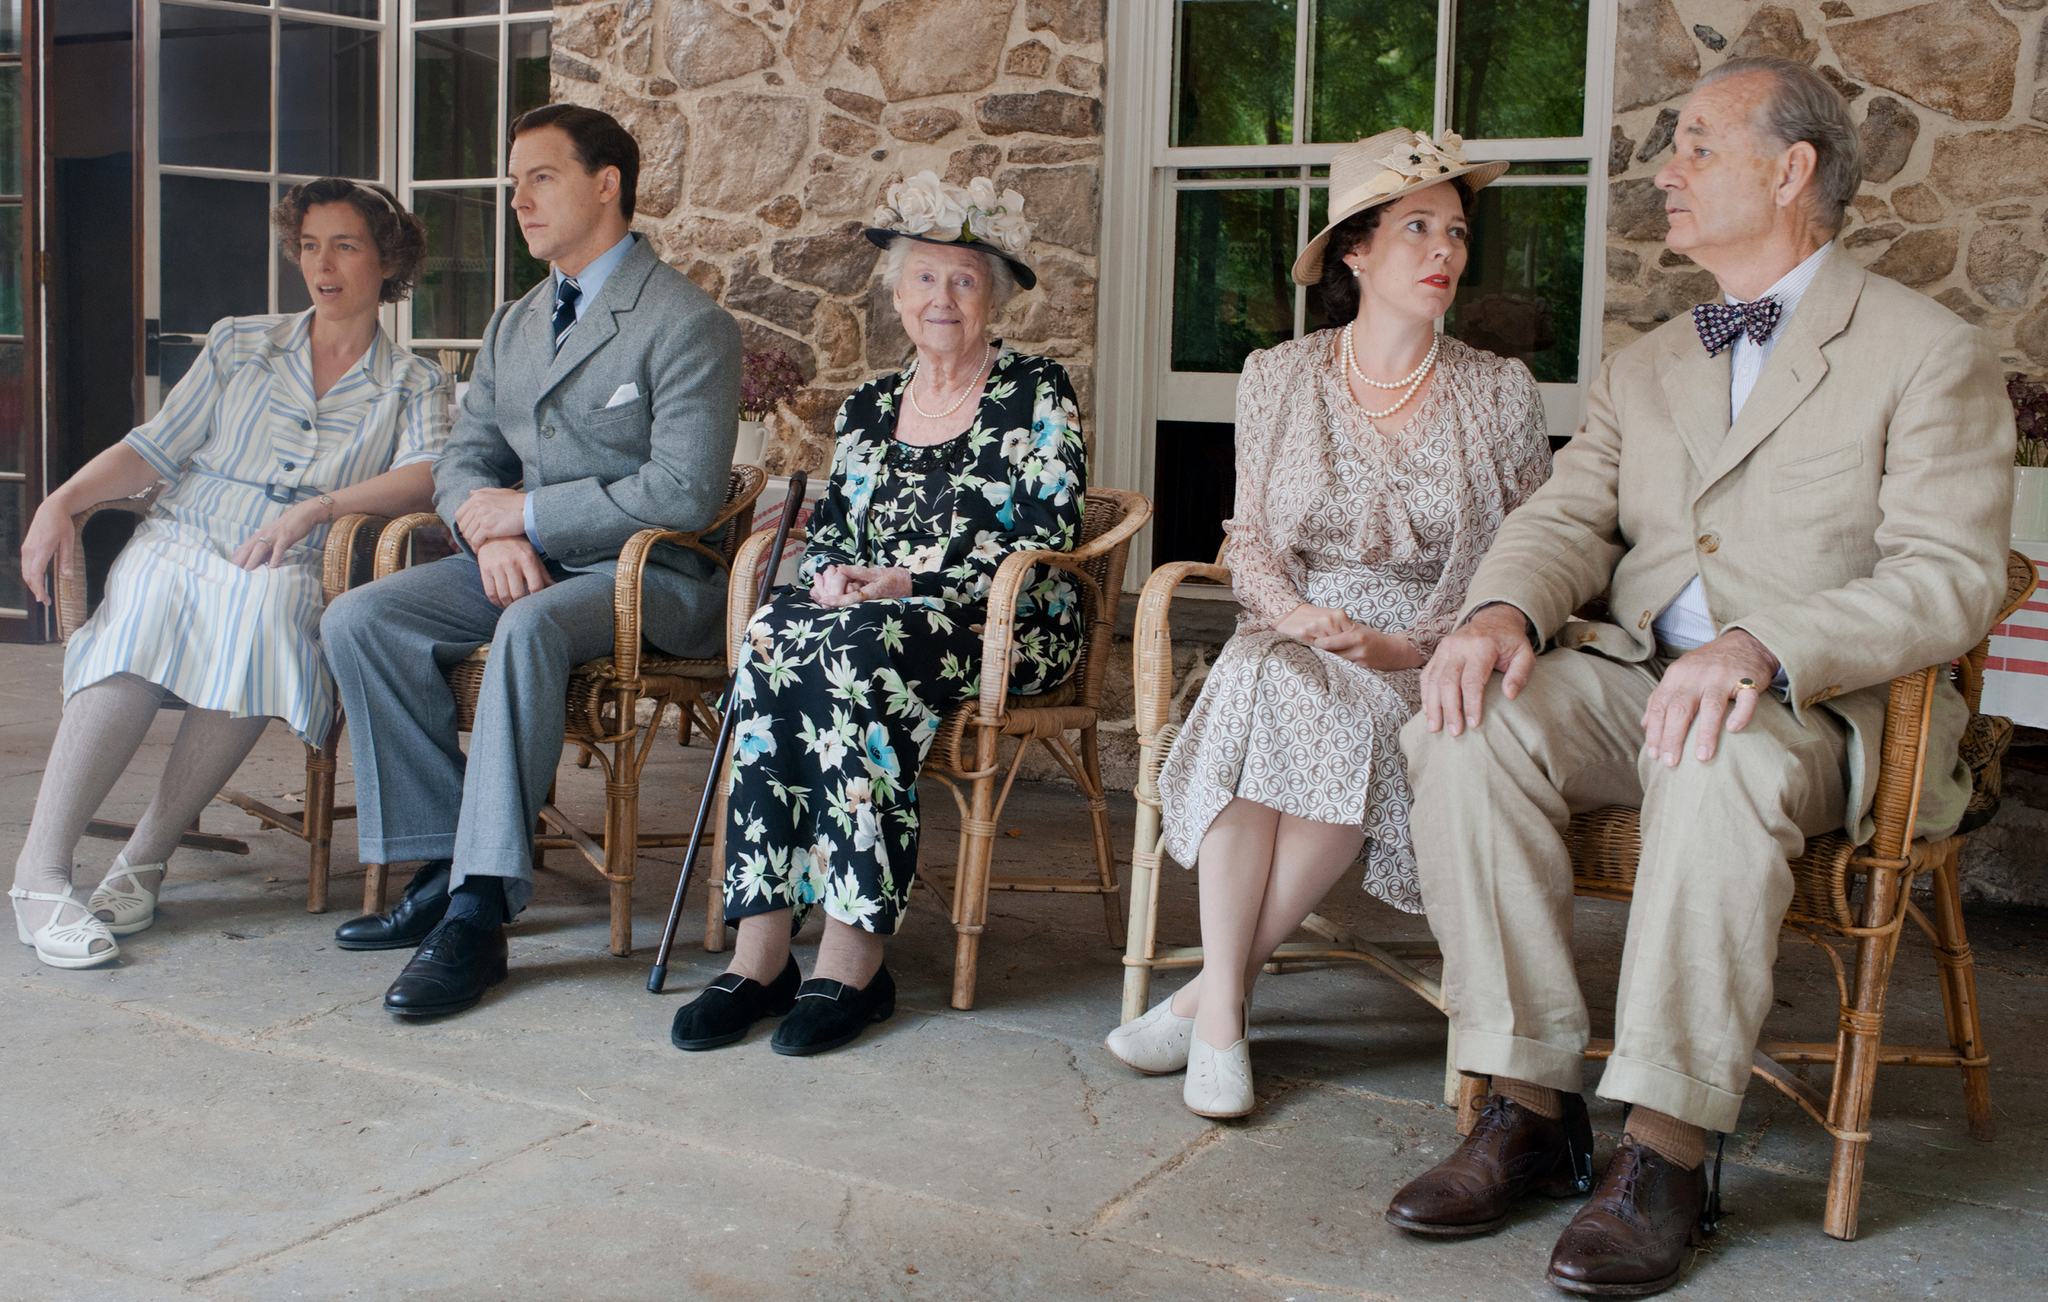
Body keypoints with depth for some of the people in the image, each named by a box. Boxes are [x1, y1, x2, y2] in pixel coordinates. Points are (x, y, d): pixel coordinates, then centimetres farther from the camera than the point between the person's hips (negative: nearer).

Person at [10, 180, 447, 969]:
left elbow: (429, 476, -7)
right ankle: (40, 868, -33)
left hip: (292, 574, -1)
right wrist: (64, 500, -5)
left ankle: (145, 857, -28)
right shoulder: (239, 346, 20)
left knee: (266, 611, -38)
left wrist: (316, 508, -22)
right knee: (145, 617, -34)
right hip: (181, 545, 2)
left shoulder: (413, 386, 13)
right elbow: (155, 449, 13)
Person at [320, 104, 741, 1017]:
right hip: (521, 561, 8)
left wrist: (527, 513, -13)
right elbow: (463, 461, 16)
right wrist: (489, 530, -8)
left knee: (530, 626, -38)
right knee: (356, 619, -13)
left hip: (651, 575, -7)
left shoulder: (689, 323, -8)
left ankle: (479, 910, -33)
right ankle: (444, 861, -9)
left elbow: (684, 492, -17)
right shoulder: (511, 327, 18)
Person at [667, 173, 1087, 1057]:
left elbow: (1047, 530, -7)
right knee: (770, 636, -29)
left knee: (860, 649, -36)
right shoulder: (869, 407, 20)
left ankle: (854, 959, -34)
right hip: (866, 609, 5)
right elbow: (827, 527, 19)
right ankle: (760, 951, -32)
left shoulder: (1036, 393, 4)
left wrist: (912, 580, -16)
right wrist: (831, 576, -7)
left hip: (1006, 624, -4)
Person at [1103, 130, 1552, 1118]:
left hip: (1434, 663, -1)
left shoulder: (1499, 393, 5)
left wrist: (1412, 646, -13)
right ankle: (1224, 1012, -30)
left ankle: (1212, 992, -22)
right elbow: (1250, 542, 10)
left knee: (1355, 728, -35)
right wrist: (1297, 616, -12)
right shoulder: (1278, 379, 8)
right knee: (1259, 682, -35)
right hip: (1293, 640, 1)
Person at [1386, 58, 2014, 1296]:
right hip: (1637, 678, 5)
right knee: (1471, 727, -25)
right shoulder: (1645, 367, 21)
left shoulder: (1931, 353, 1)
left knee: (1723, 765, -39)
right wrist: (1503, 611, -15)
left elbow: (1950, 579, -11)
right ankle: (1533, 1108, -19)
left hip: (1827, 708, -5)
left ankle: (1667, 1151, -29)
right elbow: (1571, 519, 10)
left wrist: (1763, 649, -29)